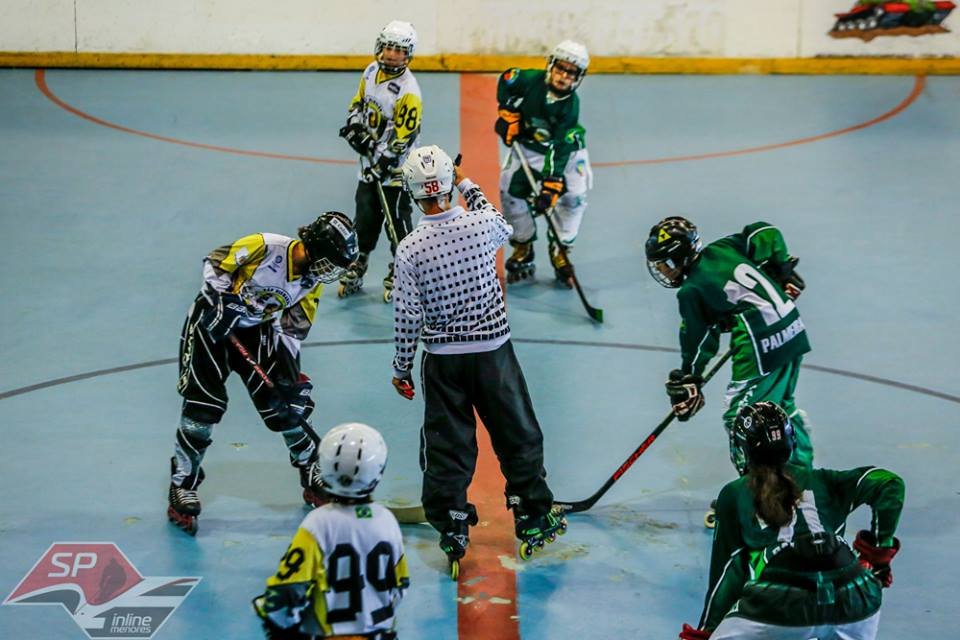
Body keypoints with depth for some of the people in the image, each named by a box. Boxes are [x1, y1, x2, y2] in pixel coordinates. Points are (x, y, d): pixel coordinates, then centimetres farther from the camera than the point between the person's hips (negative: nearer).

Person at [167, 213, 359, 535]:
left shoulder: (311, 282, -7)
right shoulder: (265, 247, -26)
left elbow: (293, 328, -2)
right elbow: (214, 263, -16)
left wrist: (291, 372, -9)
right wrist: (221, 302, -23)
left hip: (257, 329, 5)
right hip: (212, 321, -5)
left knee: (283, 403, 0)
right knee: (203, 406, -11)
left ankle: (312, 474, 20)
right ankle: (182, 486, 2)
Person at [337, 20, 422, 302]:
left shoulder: (408, 92, -23)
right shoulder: (372, 71, 0)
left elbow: (402, 138, -22)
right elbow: (359, 102, 17)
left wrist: (382, 165, -23)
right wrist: (354, 126, -1)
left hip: (395, 166, -7)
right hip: (370, 158, 7)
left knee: (397, 220, 0)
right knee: (365, 216, 14)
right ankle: (356, 267, 27)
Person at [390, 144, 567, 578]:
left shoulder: (410, 249, -14)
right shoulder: (482, 224, -13)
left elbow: (407, 317, -9)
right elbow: (504, 229, 15)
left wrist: (401, 369, 4)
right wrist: (468, 186, 24)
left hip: (442, 360, -1)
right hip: (493, 350, 1)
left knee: (446, 445, 10)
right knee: (517, 435, 16)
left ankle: (452, 535, 15)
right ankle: (533, 521, 25)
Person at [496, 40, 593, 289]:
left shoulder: (570, 106, -29)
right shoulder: (531, 80, -25)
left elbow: (559, 150, -33)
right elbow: (506, 80, -1)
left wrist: (550, 186, -39)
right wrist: (507, 113, -9)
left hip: (564, 148, -2)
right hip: (527, 145, 2)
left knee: (573, 194, -12)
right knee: (510, 189, -7)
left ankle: (560, 251, 6)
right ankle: (523, 247, 13)